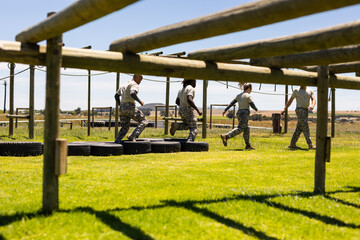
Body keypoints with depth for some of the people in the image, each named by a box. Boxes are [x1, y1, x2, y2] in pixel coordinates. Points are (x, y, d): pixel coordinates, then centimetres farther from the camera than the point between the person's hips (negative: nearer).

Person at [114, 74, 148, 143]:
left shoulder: (124, 85, 25)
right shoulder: (134, 84, -2)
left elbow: (116, 95, 26)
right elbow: (132, 94, -22)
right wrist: (140, 101, -10)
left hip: (122, 108, 8)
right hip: (130, 107, -8)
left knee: (124, 128, 16)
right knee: (144, 121, 0)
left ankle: (116, 142, 6)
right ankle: (133, 136, -15)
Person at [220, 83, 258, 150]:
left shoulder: (239, 96, 13)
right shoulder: (248, 96, -7)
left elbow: (231, 103, 7)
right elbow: (252, 105, -11)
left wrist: (225, 110, 4)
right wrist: (256, 109, 11)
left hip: (239, 113, 9)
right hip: (244, 114, -9)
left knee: (246, 129, 13)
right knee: (240, 129, -15)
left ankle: (248, 145, 15)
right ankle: (226, 136, -30)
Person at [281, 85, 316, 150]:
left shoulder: (310, 91, 12)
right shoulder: (296, 91, 3)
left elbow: (313, 99, -3)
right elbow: (290, 101, 9)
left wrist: (312, 106, -26)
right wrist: (284, 109, 3)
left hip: (306, 111, 5)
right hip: (300, 110, -5)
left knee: (299, 129, 6)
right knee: (305, 127, -12)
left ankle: (292, 144, 11)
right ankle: (310, 145, -13)